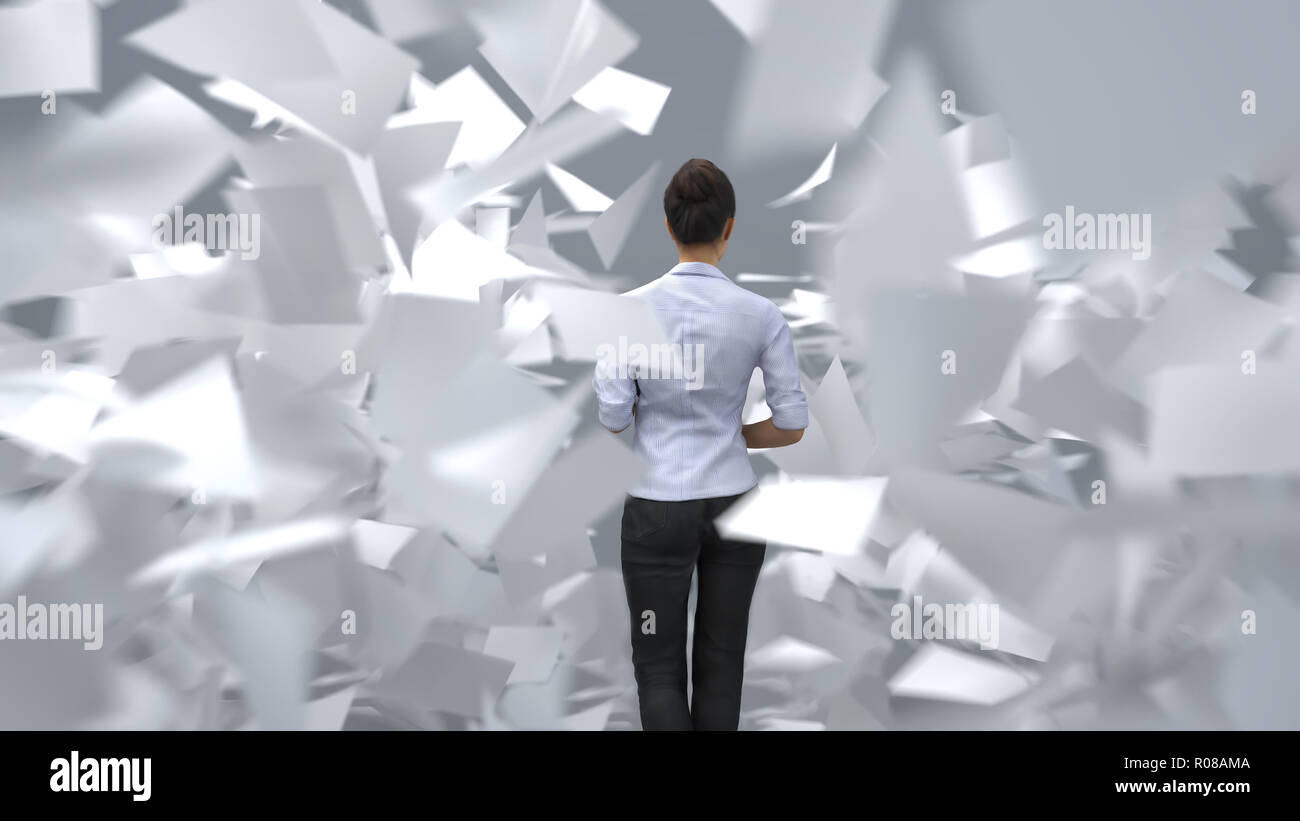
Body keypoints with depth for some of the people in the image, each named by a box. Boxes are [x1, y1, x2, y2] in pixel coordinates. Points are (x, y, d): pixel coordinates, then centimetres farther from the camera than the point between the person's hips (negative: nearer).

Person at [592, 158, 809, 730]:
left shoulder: (631, 308, -9)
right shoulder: (761, 315, -6)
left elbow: (611, 417, -11)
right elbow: (792, 425, -4)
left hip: (659, 509, -2)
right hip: (734, 503, 2)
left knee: (658, 665, 9)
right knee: (721, 662, 14)